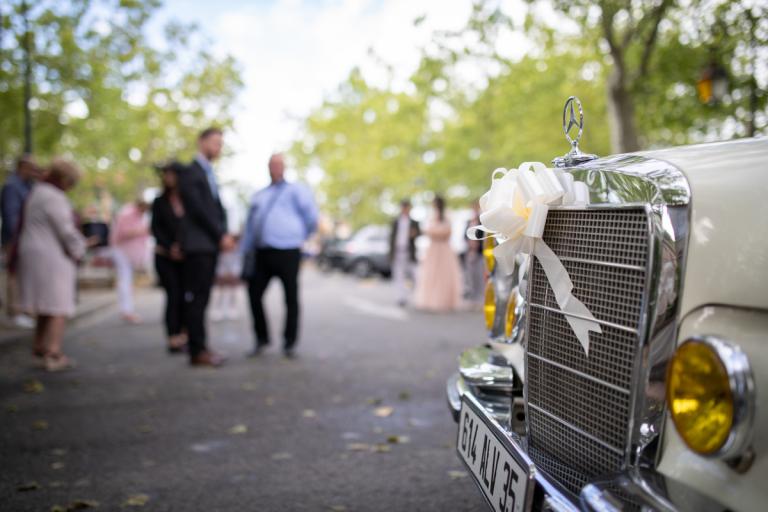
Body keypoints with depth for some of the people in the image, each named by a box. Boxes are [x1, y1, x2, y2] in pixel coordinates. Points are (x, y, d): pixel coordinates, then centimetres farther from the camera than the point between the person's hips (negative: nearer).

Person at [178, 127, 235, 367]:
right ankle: (197, 351, -4)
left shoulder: (209, 173, 21)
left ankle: (199, 346, 13)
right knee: (196, 298, -6)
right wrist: (221, 235, -11)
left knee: (201, 298, 9)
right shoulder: (190, 172, -6)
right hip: (197, 244, -8)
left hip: (211, 244, 8)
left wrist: (224, 234, 3)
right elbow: (198, 209, -14)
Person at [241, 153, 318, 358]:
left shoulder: (295, 191, 4)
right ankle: (262, 338, 17)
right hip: (262, 254, 5)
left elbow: (312, 218, -1)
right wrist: (245, 252, 13)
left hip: (287, 253, -5)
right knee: (254, 294, 1)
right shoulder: (259, 196, 20)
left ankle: (289, 343, 12)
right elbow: (250, 227, 20)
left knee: (291, 299, 1)